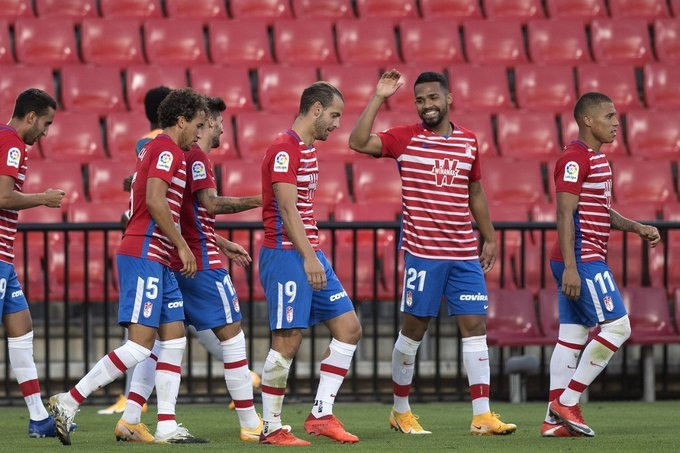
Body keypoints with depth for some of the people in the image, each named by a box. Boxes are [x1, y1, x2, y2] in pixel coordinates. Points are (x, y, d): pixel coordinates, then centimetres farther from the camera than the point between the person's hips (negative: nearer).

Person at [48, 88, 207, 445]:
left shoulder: (156, 149, 20)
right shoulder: (168, 150, -9)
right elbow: (155, 201, -21)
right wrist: (182, 245, -16)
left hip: (156, 261, 11)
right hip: (144, 256, -11)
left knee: (175, 337, 7)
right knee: (141, 344, -13)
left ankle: (167, 426, 5)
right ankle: (69, 403, -10)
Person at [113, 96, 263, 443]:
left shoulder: (185, 154, 19)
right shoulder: (196, 156, -10)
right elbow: (210, 204, -23)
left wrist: (222, 245, 26)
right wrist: (257, 201, -18)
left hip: (175, 263, 9)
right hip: (200, 262, -9)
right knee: (231, 333, -4)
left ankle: (130, 420, 3)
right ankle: (251, 425, -3)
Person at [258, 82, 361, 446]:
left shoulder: (307, 150, 18)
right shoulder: (284, 149, -13)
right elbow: (287, 209, -19)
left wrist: (314, 256, 19)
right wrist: (308, 258, -23)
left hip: (308, 255, 10)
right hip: (286, 255, -10)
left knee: (349, 328, 6)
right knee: (287, 342, -8)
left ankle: (321, 415, 8)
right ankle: (271, 428, 0)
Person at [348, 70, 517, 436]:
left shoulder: (469, 142, 10)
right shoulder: (405, 139, -3)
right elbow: (358, 142, -16)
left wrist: (489, 237, 20)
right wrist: (379, 98, -18)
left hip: (465, 254, 4)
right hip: (422, 253, -4)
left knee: (475, 326, -2)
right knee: (414, 329, 2)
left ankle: (482, 416, -3)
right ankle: (400, 410, 18)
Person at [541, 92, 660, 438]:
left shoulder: (597, 159, 18)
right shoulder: (575, 159, -14)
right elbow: (565, 215, -19)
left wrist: (635, 228, 14)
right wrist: (570, 267, -24)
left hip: (587, 261, 10)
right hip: (581, 260, -10)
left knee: (572, 336, 7)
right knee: (617, 326, -11)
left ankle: (554, 419, 7)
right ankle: (567, 400, -7)